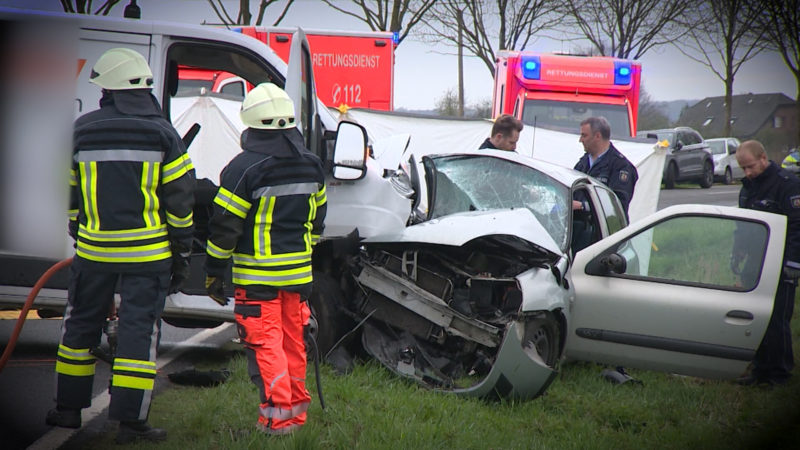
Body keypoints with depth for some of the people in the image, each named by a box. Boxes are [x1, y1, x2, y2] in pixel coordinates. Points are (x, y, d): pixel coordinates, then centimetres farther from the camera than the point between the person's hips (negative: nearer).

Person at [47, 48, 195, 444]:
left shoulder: (82, 130, 2)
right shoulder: (163, 134, -4)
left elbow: (69, 193, 10)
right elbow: (180, 199, -3)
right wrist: (181, 254, 4)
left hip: (95, 250, 2)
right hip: (148, 253, -2)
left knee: (81, 325, 16)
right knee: (138, 330, 1)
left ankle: (69, 408, 24)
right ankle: (131, 420, 0)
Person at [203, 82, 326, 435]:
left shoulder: (244, 168, -13)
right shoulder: (311, 165, 8)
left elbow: (224, 227, -11)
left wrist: (214, 274, -3)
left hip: (257, 275, -6)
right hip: (298, 272, 6)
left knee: (264, 342, -2)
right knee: (293, 340, 15)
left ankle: (277, 416, -4)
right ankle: (297, 410, 24)